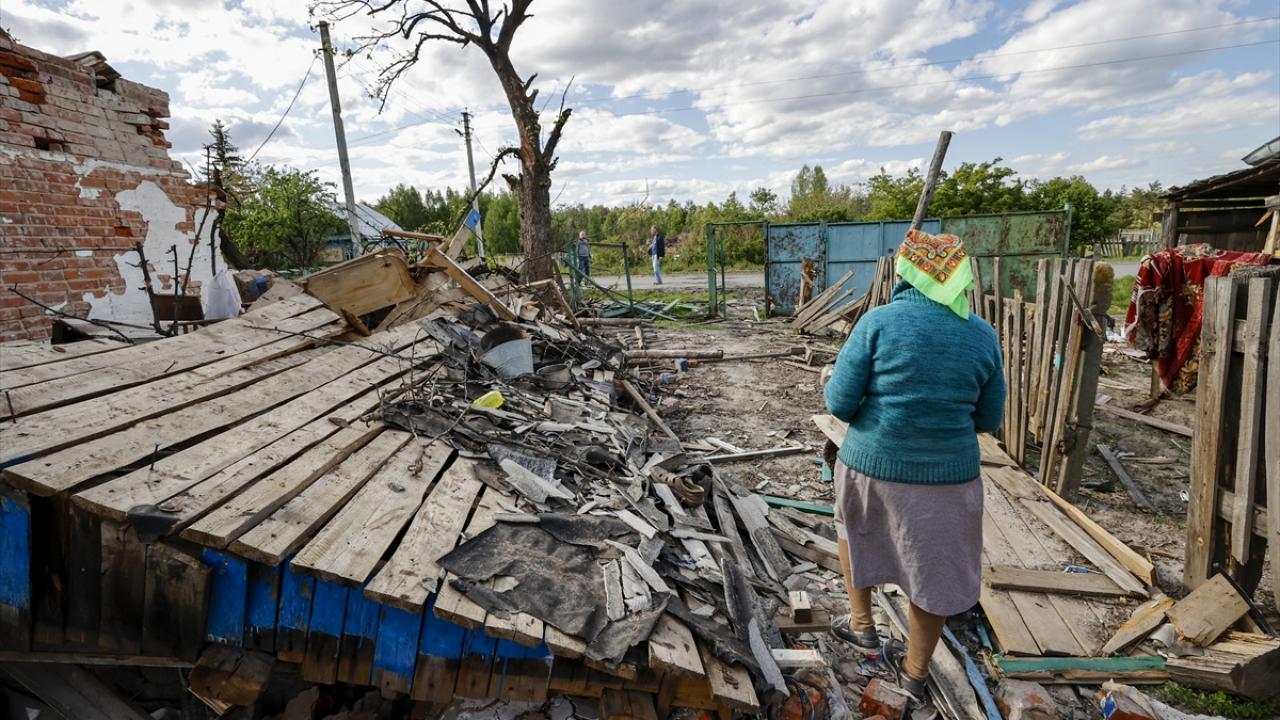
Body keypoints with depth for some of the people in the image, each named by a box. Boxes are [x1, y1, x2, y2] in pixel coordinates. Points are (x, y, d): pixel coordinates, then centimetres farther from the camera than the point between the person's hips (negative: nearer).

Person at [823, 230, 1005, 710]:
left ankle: (862, 625, 38)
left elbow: (840, 403, -15)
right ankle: (915, 672, 38)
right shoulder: (981, 335, -3)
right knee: (934, 573, 21)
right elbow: (988, 419, 6)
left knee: (854, 528, 31)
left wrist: (831, 386, 7)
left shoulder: (878, 322, -14)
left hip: (872, 465, -1)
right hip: (948, 475, 2)